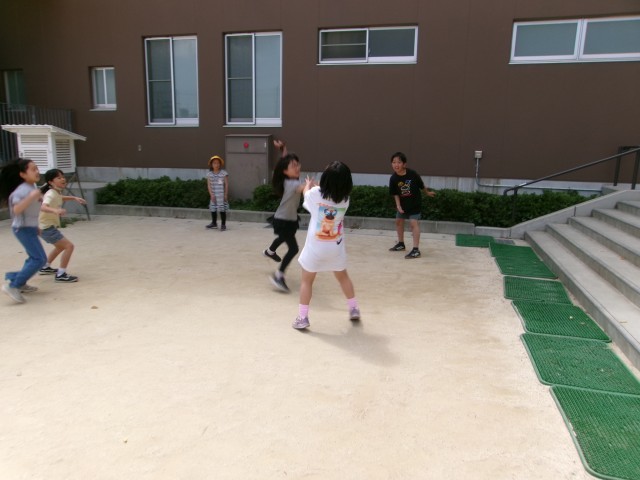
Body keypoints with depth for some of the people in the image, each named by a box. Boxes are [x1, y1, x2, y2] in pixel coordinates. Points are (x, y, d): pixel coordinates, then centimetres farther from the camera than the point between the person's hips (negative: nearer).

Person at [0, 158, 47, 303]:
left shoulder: (32, 187, 7)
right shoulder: (23, 190, -21)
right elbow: (16, 209, -34)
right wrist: (31, 196, -41)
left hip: (30, 228, 10)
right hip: (24, 229, -10)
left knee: (34, 257, 19)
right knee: (40, 259, -13)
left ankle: (20, 284, 31)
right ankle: (13, 286, -9)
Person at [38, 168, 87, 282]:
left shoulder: (57, 193, 5)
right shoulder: (51, 194, -23)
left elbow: (61, 198, 31)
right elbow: (43, 207, -43)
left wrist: (74, 198, 15)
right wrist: (55, 210, -62)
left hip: (49, 226, 10)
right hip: (47, 228, -10)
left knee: (61, 246, 30)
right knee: (69, 246, -17)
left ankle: (45, 267, 44)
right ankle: (61, 274, -14)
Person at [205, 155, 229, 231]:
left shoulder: (224, 173, -4)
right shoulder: (209, 174, 4)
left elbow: (226, 184, -3)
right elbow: (209, 185, 1)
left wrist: (226, 195, -7)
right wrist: (211, 194, -8)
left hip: (221, 195, -3)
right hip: (214, 195, 3)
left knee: (222, 209, -1)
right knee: (213, 209, 11)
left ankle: (223, 224, 7)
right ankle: (214, 223, 28)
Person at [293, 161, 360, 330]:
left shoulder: (316, 194, -13)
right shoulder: (345, 199, -7)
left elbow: (306, 194, 10)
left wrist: (308, 185, 33)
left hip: (316, 246, -3)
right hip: (336, 247, 3)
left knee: (306, 280, 12)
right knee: (343, 277, 25)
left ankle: (302, 318, 11)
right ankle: (354, 309, 33)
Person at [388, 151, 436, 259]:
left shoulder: (412, 174, -22)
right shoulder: (393, 179, -15)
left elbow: (421, 185, -6)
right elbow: (395, 194, -6)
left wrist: (428, 192, 10)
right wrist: (398, 205, -15)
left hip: (415, 203, -5)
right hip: (402, 203, 5)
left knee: (413, 223, -14)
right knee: (398, 221, 15)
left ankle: (416, 249, -14)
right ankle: (401, 244, 35)